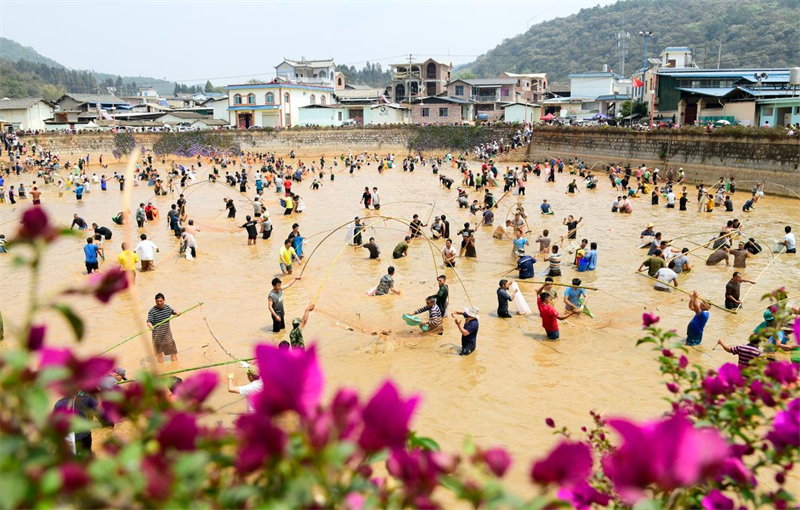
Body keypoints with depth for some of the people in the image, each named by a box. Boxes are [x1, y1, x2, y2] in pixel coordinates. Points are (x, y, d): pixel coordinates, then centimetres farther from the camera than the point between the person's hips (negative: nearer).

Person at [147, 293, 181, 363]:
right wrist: (150, 326, -42)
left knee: (173, 352, 12)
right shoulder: (152, 311, -13)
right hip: (157, 335, -5)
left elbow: (172, 311, 24)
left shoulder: (167, 307, 3)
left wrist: (176, 312, 3)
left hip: (167, 333, 5)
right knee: (159, 353, 6)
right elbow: (149, 321, -21)